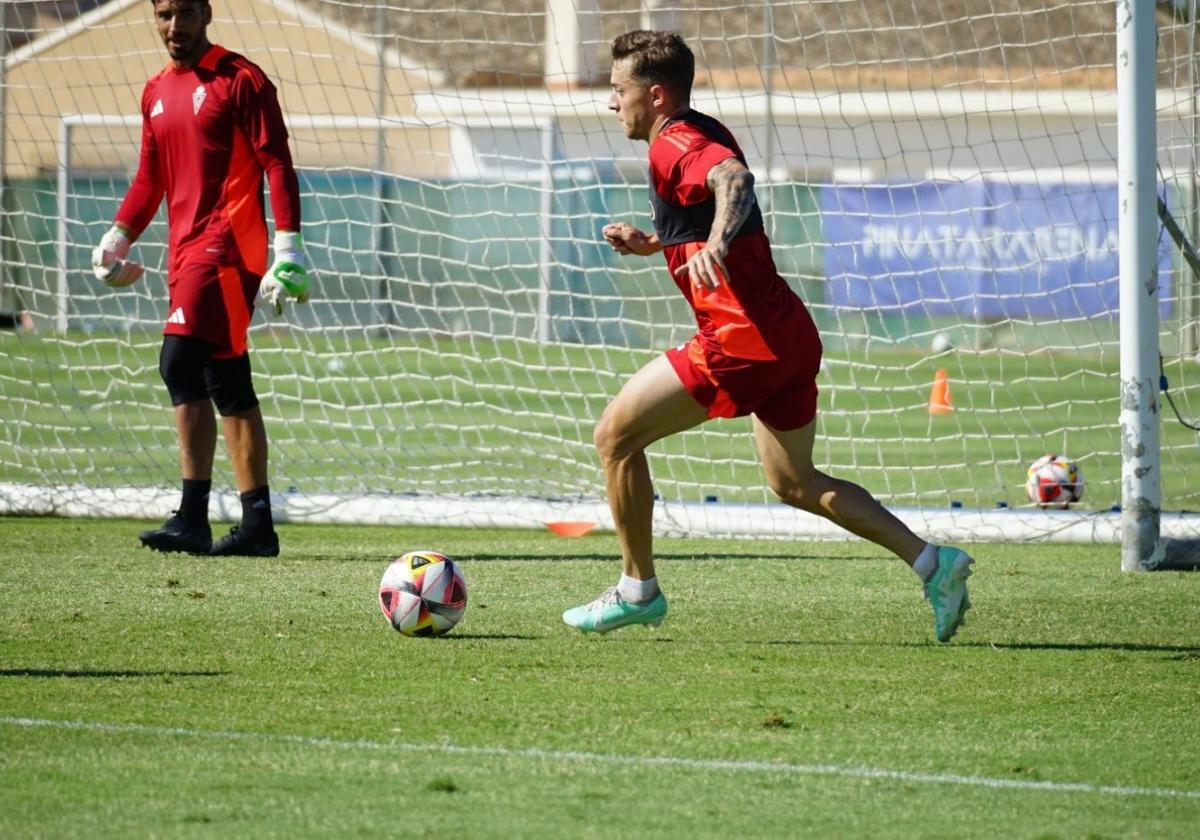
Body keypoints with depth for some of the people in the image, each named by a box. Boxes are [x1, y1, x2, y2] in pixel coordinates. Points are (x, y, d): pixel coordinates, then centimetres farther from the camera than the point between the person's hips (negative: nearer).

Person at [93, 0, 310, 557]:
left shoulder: (241, 81, -4)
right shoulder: (156, 93, 18)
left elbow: (277, 166, -8)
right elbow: (150, 178, 25)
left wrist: (288, 246, -15)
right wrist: (119, 236, 12)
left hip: (226, 245, -8)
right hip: (185, 252, 8)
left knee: (181, 362, -20)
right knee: (229, 388, 9)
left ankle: (193, 518, -22)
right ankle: (257, 525, 11)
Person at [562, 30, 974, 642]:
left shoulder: (675, 143, -11)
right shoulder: (703, 136, 19)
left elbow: (732, 179, -34)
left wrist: (715, 243, -52)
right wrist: (650, 244, 24)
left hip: (743, 338, -10)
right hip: (789, 335, 10)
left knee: (616, 436, -1)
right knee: (794, 483, 20)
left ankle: (637, 591, 7)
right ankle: (933, 563, 12)